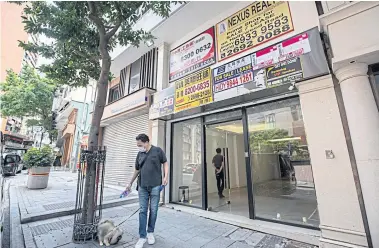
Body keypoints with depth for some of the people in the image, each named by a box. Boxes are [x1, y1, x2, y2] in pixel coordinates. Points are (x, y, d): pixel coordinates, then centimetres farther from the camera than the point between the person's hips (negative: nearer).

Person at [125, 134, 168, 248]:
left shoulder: (158, 151, -4)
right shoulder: (139, 154, 9)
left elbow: (165, 163, 2)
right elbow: (137, 170, 19)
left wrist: (165, 177, -11)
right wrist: (130, 183, 24)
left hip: (155, 186, -3)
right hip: (142, 187, 4)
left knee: (153, 210, 8)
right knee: (142, 211, 6)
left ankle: (150, 233, 28)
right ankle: (142, 236, 18)